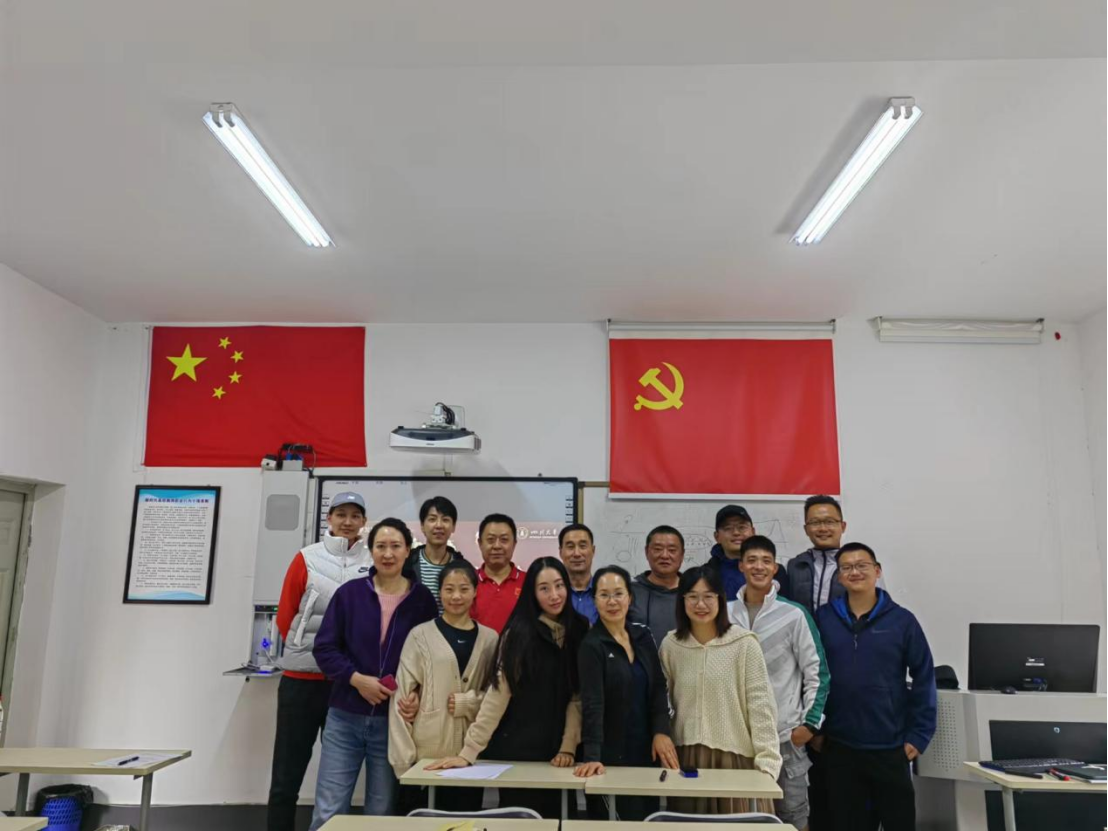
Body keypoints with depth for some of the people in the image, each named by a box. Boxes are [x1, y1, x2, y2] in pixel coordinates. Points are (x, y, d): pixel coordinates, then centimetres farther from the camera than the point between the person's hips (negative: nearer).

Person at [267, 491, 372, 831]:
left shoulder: (374, 563, 1)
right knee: (287, 776, 5)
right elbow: (284, 617, 3)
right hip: (302, 679, -1)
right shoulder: (306, 558, -2)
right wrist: (308, 650, 2)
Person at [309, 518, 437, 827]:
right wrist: (356, 678, -14)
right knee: (327, 812, 4)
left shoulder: (422, 599, -2)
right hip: (345, 718, 0)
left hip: (394, 721, 0)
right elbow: (324, 648, -1)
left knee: (381, 815, 11)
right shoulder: (350, 592, -2)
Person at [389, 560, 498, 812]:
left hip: (471, 753, 2)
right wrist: (403, 759, -8)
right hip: (426, 752, -2)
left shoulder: (489, 639, 5)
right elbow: (402, 697, -3)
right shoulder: (420, 635, -2)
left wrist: (467, 702, -12)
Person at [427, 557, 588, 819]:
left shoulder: (579, 631, 0)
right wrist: (469, 751, -19)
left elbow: (578, 696, 0)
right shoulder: (520, 632, -12)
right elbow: (498, 693, -15)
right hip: (517, 749, -3)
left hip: (557, 752, 4)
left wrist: (568, 746, -8)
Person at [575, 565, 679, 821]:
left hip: (646, 749, 5)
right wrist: (592, 757, -28)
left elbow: (658, 687, 5)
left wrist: (661, 731, -8)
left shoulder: (643, 636, 5)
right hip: (610, 754, -5)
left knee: (646, 818, 11)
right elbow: (592, 703, -20)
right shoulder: (591, 645, -12)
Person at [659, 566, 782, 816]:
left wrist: (766, 764, -12)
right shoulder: (670, 645, 3)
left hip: (736, 757, -3)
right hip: (687, 759, 3)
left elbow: (761, 707, -8)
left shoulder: (744, 644, -9)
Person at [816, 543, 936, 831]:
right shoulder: (823, 618, -2)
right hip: (840, 746, 1)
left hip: (890, 746, -1)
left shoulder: (902, 620, -5)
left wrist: (918, 735, -4)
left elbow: (923, 679, -1)